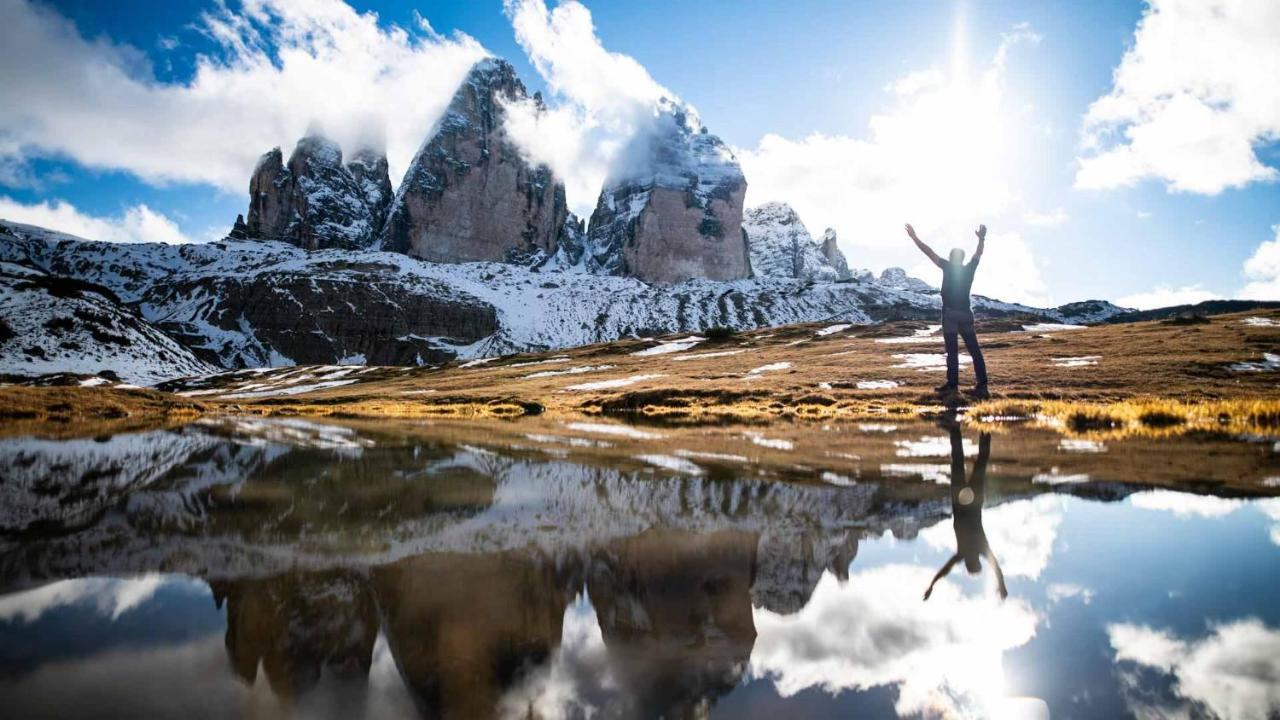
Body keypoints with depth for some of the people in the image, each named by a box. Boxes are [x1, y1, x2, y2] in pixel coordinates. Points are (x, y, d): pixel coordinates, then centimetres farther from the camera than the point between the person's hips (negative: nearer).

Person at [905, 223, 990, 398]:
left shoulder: (948, 267, -1)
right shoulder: (969, 269, 8)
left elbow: (929, 252, 1)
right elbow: (978, 254, 26)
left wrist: (914, 237, 7)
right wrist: (982, 238, 41)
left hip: (950, 313, -4)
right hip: (966, 314, 4)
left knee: (952, 350, -5)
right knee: (974, 350, 2)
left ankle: (952, 384, -6)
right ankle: (982, 385, -2)